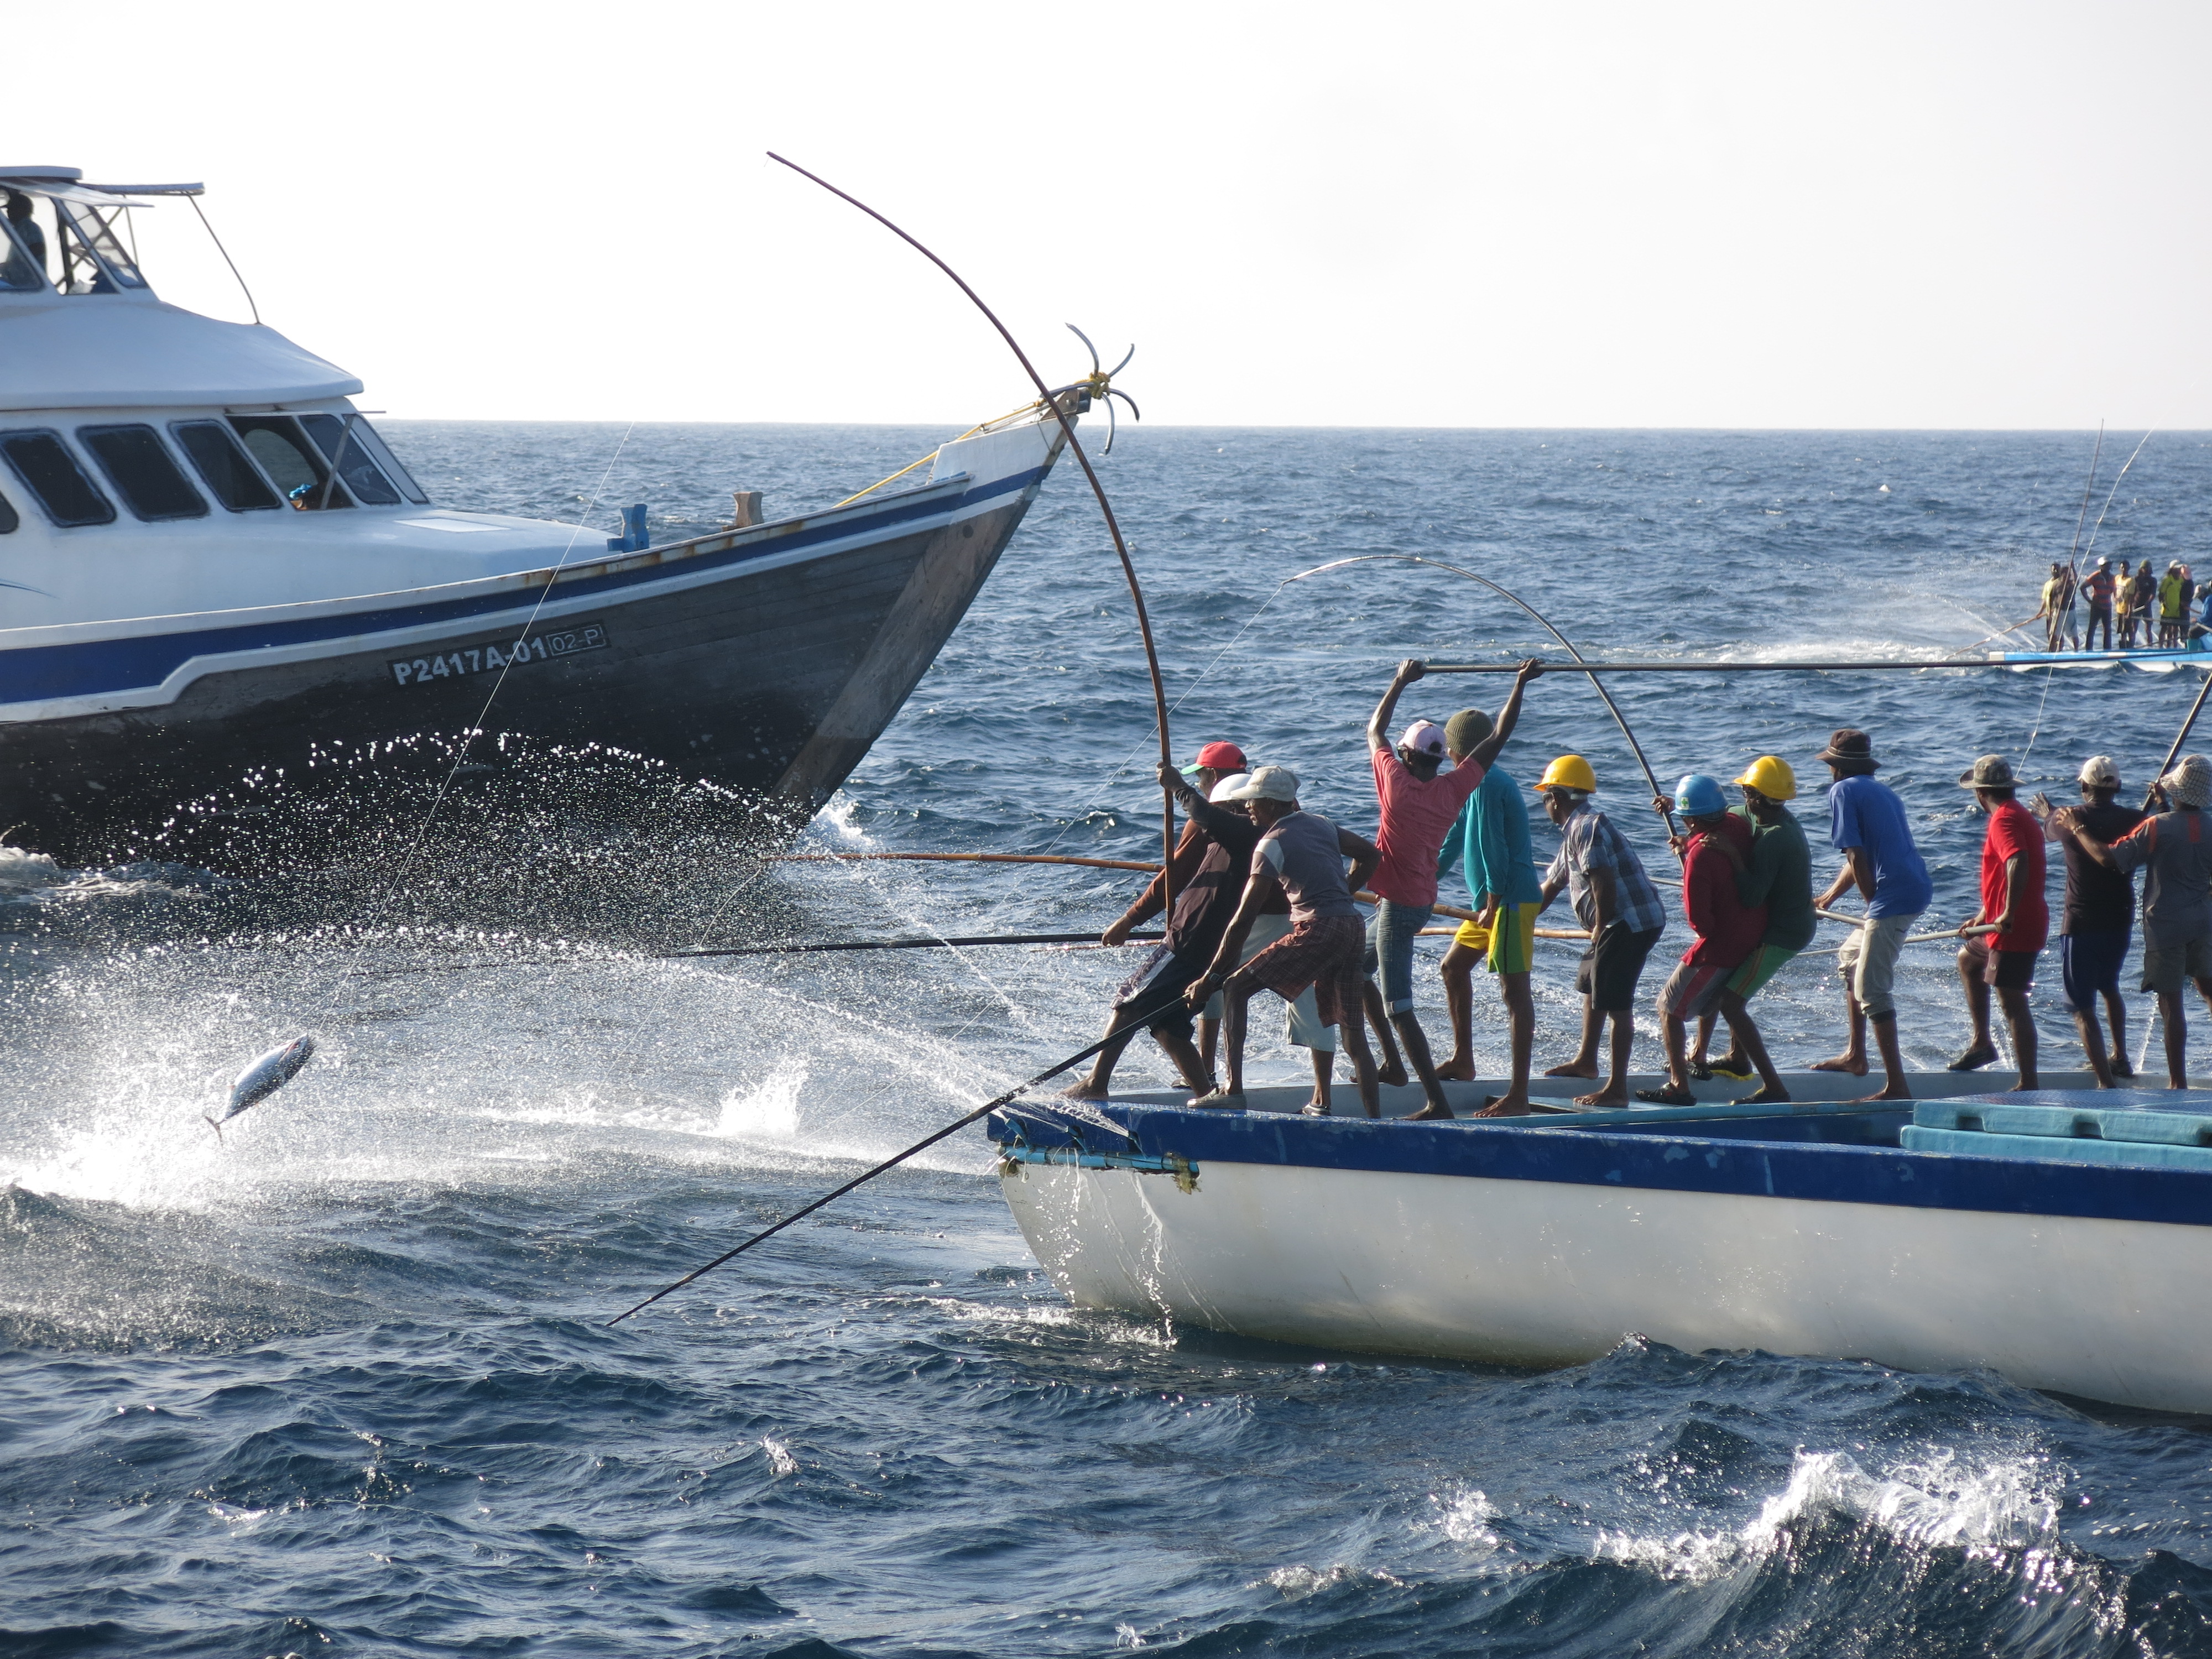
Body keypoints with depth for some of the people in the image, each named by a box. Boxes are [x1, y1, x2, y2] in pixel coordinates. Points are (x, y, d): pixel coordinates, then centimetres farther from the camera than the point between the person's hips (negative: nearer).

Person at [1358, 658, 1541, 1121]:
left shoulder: (1397, 781, -15)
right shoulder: (1454, 788, -3)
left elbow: (1375, 730, 2)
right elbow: (1498, 738, 5)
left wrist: (1401, 681, 12)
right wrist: (1520, 684, 11)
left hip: (1397, 907, -7)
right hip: (1423, 903, 7)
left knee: (1398, 1008, -8)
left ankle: (1438, 1102, -14)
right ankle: (1393, 1062, 28)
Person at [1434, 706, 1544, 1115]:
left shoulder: (1486, 784, -15)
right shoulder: (1476, 783, 16)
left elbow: (1494, 850, -20)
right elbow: (1453, 843, 24)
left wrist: (1492, 906, -20)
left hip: (1510, 900, -11)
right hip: (1493, 901, 11)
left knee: (1514, 990, -9)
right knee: (1454, 967, 21)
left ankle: (1518, 1095, -10)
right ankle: (1463, 1061, 29)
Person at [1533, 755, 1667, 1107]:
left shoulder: (1586, 827, -14)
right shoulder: (1574, 831, 20)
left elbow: (1603, 880, -25)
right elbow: (1551, 886, 29)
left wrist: (1600, 927, -18)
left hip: (1632, 921, -11)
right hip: (1619, 923, 11)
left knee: (1614, 1001, -10)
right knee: (1590, 983, 26)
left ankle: (1617, 1089, -9)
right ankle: (1586, 1061, 41)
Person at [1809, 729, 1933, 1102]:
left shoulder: (1843, 791, -4)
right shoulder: (1883, 792, 23)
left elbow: (1856, 855, -10)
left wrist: (1874, 903, -3)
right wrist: (1829, 897, 39)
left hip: (1894, 896, -10)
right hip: (1916, 888, 10)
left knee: (1872, 990, -9)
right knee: (1850, 959, 26)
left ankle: (1897, 1086, -14)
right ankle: (1856, 1056, 32)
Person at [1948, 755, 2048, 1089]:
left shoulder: (2004, 820, -15)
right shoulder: (2021, 816, 17)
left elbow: (2018, 863, -34)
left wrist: (2008, 914, -32)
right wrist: (1982, 918, 31)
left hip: (2015, 929, -11)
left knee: (2013, 1003, -8)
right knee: (1968, 958, 31)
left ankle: (2028, 1084, -8)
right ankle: (1981, 1043, 30)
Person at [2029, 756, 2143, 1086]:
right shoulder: (2134, 820, -5)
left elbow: (2050, 831, 17)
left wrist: (2046, 813, 40)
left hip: (2081, 925, -4)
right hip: (2121, 922, 4)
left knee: (2084, 1008, -2)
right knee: (2109, 987, 31)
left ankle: (2106, 1081, -12)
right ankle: (2120, 1059, 41)